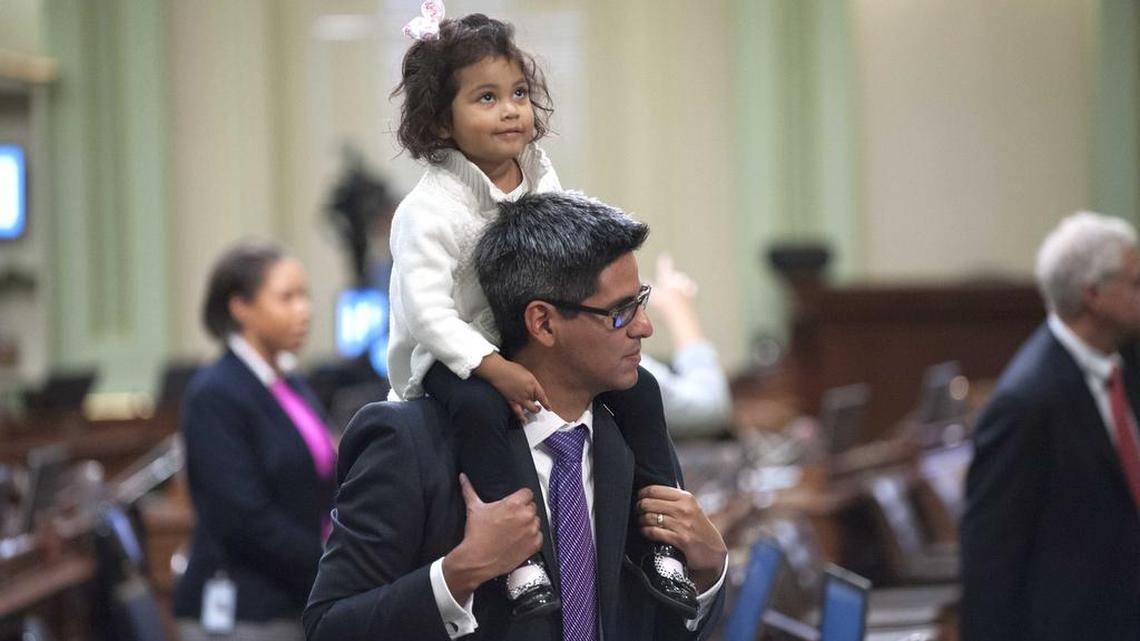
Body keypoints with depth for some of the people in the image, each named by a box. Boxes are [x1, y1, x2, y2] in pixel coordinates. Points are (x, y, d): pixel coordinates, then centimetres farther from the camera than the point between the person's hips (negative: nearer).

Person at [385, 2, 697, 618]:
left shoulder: (540, 178, 0)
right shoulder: (429, 210, -21)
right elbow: (429, 315, -27)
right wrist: (497, 369, -37)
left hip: (529, 346, 7)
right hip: (450, 358, -6)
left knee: (636, 387, -8)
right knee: (477, 406, -39)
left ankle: (659, 540, 0)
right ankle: (519, 554, -33)